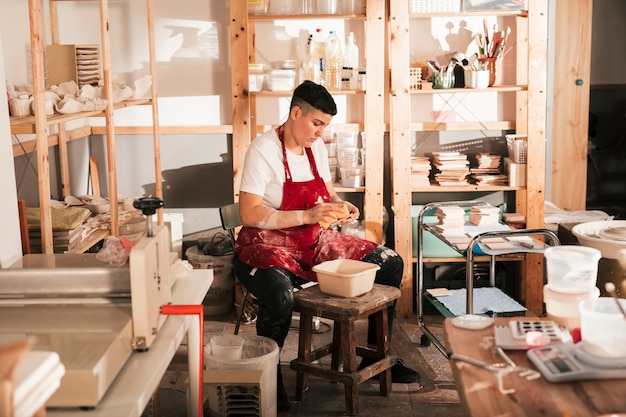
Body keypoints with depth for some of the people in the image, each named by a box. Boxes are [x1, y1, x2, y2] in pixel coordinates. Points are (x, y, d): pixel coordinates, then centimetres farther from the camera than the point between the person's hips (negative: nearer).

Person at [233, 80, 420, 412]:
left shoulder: (317, 147, 7)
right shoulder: (263, 150, -16)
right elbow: (248, 214, -21)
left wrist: (340, 206, -4)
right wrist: (307, 216, -28)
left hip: (315, 242, 8)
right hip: (269, 245, -7)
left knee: (390, 264, 1)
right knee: (280, 298, -39)